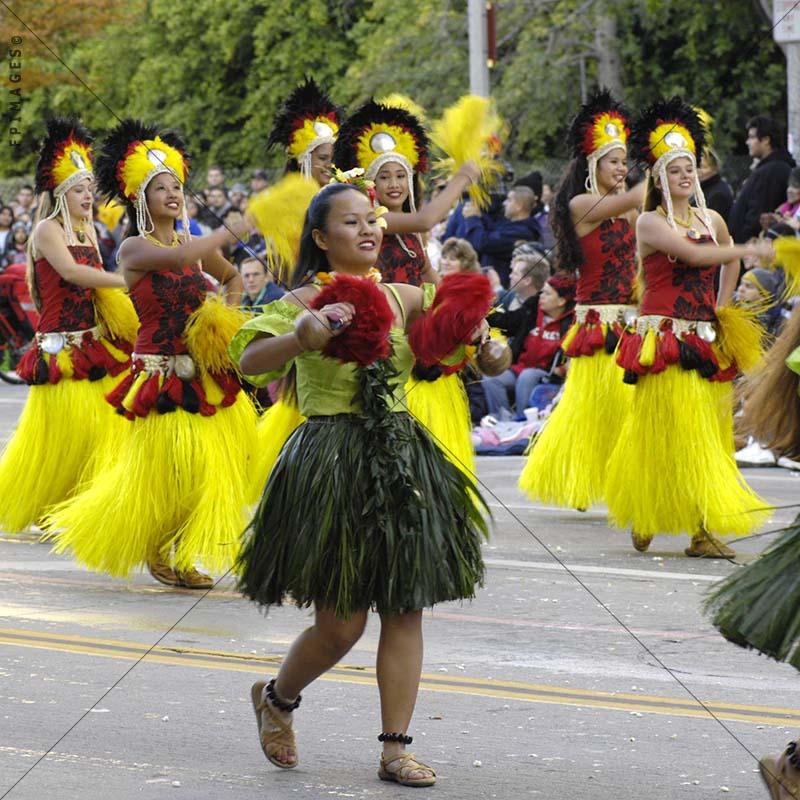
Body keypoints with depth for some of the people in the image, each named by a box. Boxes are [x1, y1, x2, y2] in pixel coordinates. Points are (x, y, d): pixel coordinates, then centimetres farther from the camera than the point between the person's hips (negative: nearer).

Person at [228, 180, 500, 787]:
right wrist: (303, 337, -34)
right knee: (341, 622, -4)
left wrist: (470, 338, -2)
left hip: (401, 458, 5)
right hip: (331, 459, -5)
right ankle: (276, 699, 26)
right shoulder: (308, 299, -5)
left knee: (405, 611, 2)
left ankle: (396, 748, 9)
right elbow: (250, 360, -17)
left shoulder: (402, 298, 9)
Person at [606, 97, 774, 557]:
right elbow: (694, 254, -19)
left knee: (708, 433, 1)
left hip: (706, 341, 6)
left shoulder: (711, 220, 13)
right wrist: (750, 250, -18)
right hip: (665, 341, -6)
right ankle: (644, 518, 3)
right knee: (671, 432, -9)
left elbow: (729, 262, 32)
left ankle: (704, 529, 2)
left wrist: (723, 307, 20)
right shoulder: (650, 223, -5)